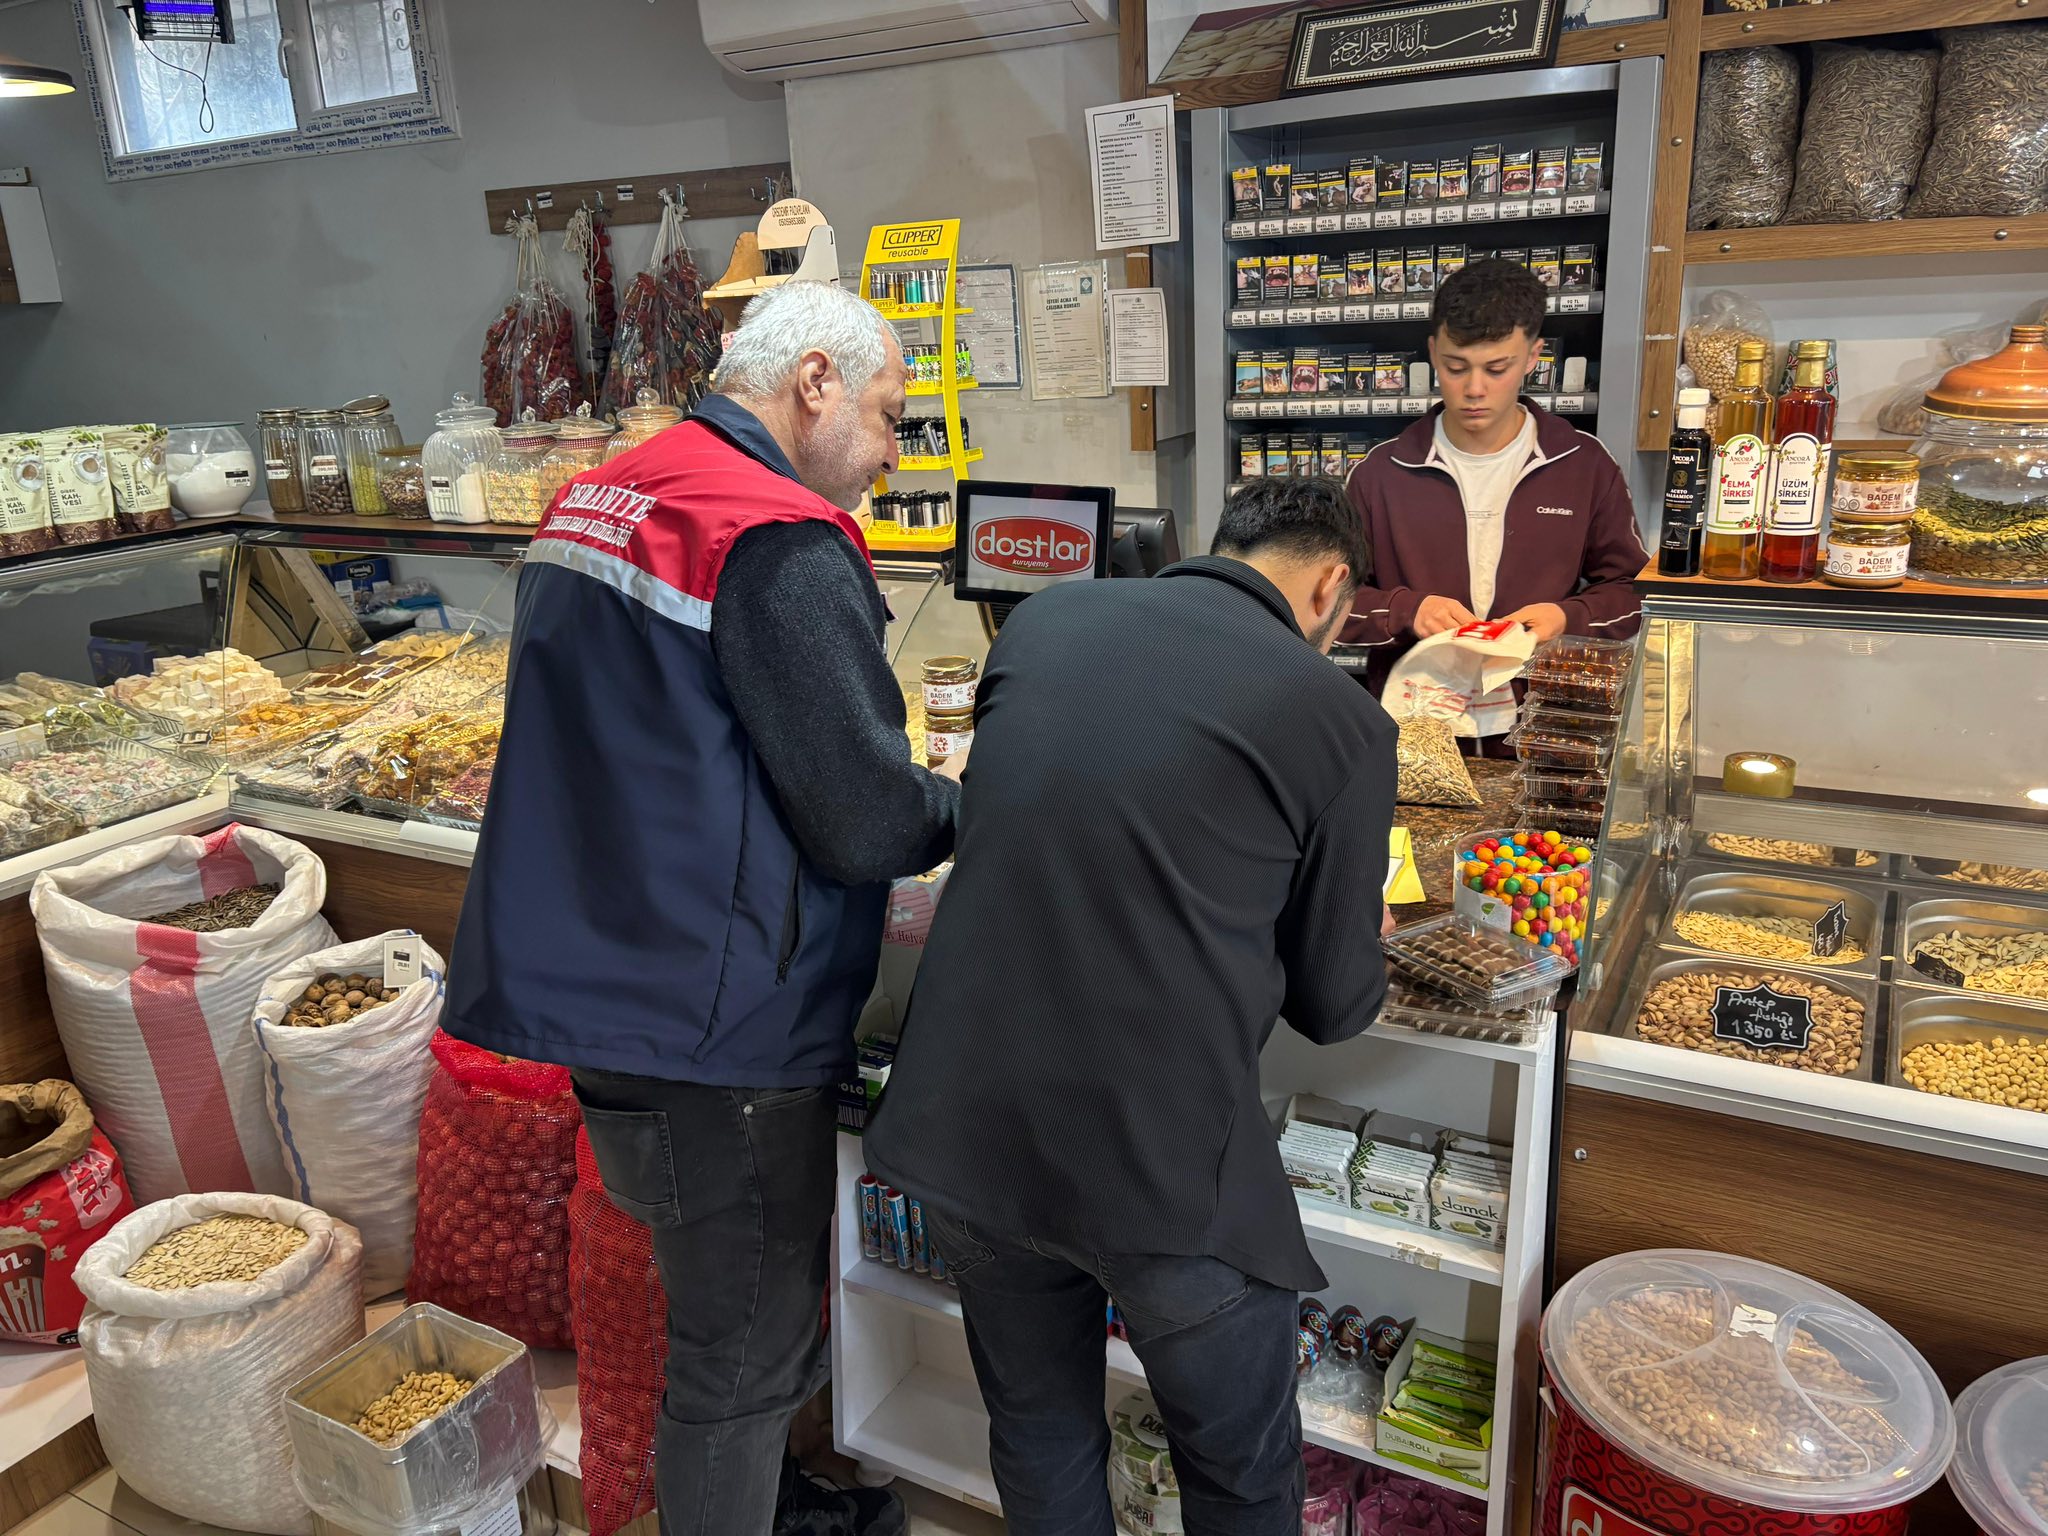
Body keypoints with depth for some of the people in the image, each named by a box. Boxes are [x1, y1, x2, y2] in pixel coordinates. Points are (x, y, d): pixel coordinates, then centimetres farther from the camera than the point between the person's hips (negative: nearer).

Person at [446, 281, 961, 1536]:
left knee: (735, 1309, 27)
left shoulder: (595, 500, 12)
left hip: (602, 977, 10)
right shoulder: (782, 547, -19)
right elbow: (865, 824, -21)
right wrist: (971, 807, 0)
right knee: (744, 1353, 9)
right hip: (713, 1026, -10)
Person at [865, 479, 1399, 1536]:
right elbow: (1335, 1005, 3)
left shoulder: (1043, 619, 5)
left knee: (1040, 1445, 27)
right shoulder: (1340, 717, -6)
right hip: (1161, 1161, -4)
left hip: (959, 1129, 4)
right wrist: (1363, 949, 26)